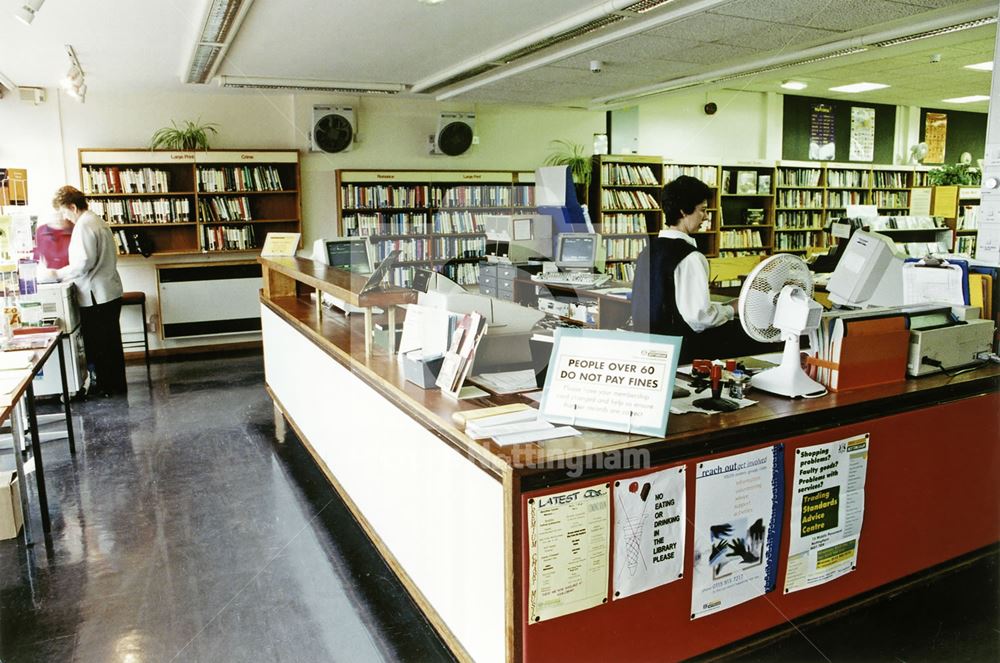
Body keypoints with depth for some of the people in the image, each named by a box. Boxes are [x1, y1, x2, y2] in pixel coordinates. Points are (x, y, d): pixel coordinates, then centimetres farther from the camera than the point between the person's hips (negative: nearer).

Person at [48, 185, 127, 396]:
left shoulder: (83, 226, -16)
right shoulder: (97, 221, 13)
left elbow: (83, 263, -22)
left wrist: (58, 274, -9)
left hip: (96, 297, -9)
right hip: (110, 292, 9)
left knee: (96, 344, 3)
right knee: (111, 341, 15)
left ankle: (105, 386, 12)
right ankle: (116, 384, 24)